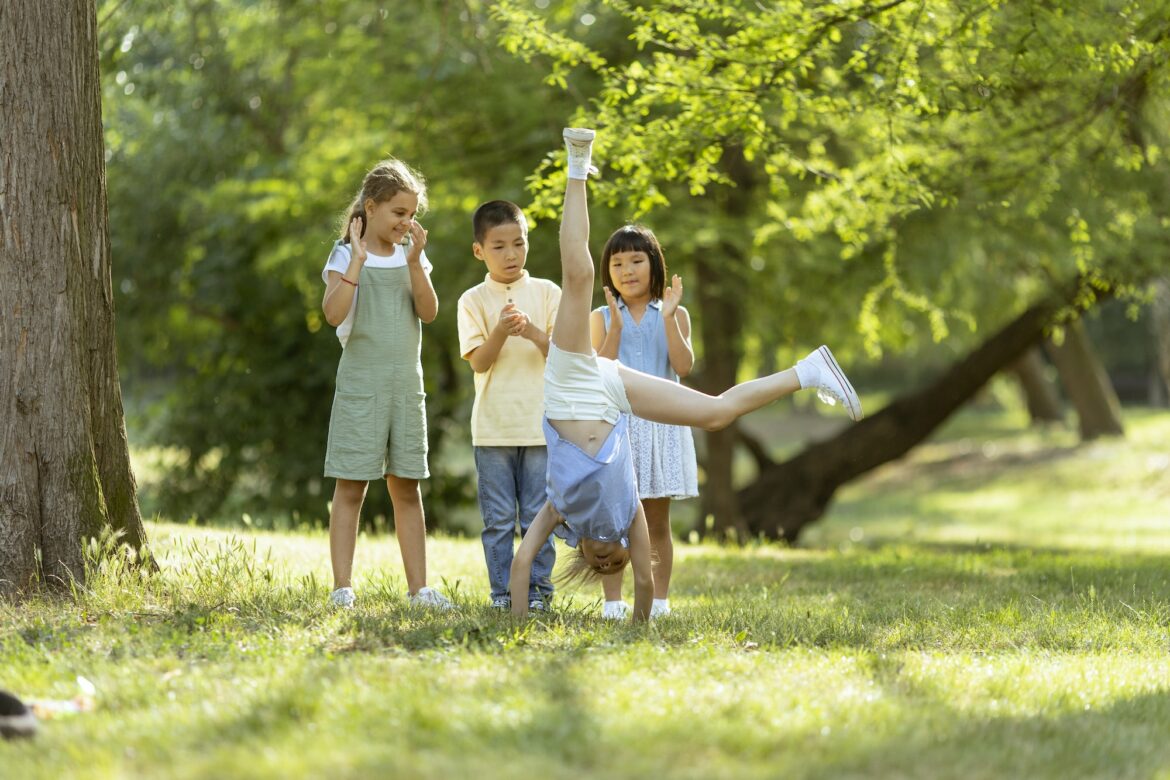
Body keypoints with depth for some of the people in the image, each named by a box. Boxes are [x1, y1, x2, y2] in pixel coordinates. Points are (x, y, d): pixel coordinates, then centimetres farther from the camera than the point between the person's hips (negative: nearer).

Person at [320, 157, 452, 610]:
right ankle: (342, 586, 0)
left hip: (406, 384, 4)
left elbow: (428, 312, -3)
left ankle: (418, 587, 10)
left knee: (406, 488, 7)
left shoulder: (411, 256, 10)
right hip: (361, 383, -4)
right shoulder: (346, 257, -3)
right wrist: (358, 260, -21)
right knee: (351, 487, -3)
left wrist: (414, 262, -12)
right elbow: (333, 313, -19)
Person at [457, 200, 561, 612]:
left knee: (538, 516, 3)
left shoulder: (547, 292, 6)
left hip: (541, 424, 0)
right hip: (493, 427, 0)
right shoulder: (473, 300, 3)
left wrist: (533, 332, -18)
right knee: (498, 518, 3)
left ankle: (538, 589, 10)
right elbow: (478, 362, -5)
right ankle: (502, 592, 9)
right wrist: (501, 332, -21)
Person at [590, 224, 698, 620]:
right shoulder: (602, 317, 5)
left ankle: (658, 599, 9)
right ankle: (612, 600, 1)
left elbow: (683, 366, -8)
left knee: (657, 521, 4)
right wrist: (615, 327, -15)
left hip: (660, 424, 0)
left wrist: (669, 318, -14)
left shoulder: (674, 315, 5)